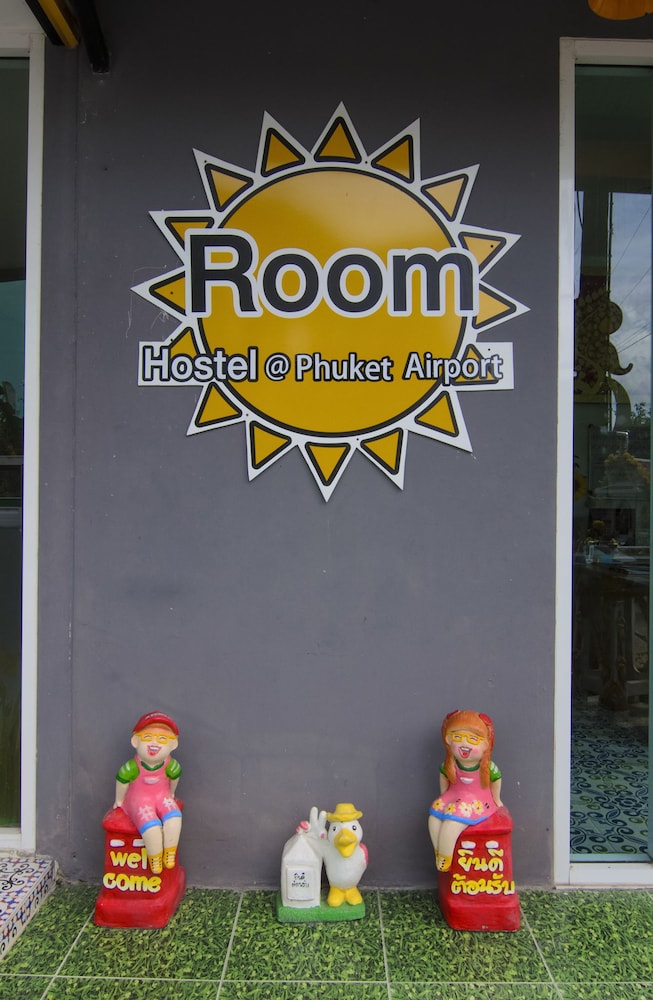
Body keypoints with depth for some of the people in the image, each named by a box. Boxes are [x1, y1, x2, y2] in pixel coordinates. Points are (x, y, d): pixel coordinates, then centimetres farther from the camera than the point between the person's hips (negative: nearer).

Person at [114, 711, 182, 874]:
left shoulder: (170, 765, -14)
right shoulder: (132, 767, -23)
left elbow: (174, 778, 8)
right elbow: (122, 781, -6)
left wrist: (171, 794, 24)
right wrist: (119, 801, 9)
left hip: (162, 797, 3)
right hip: (139, 801, -3)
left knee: (174, 819, -26)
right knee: (151, 827, -28)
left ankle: (169, 854, -7)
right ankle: (155, 859, -2)